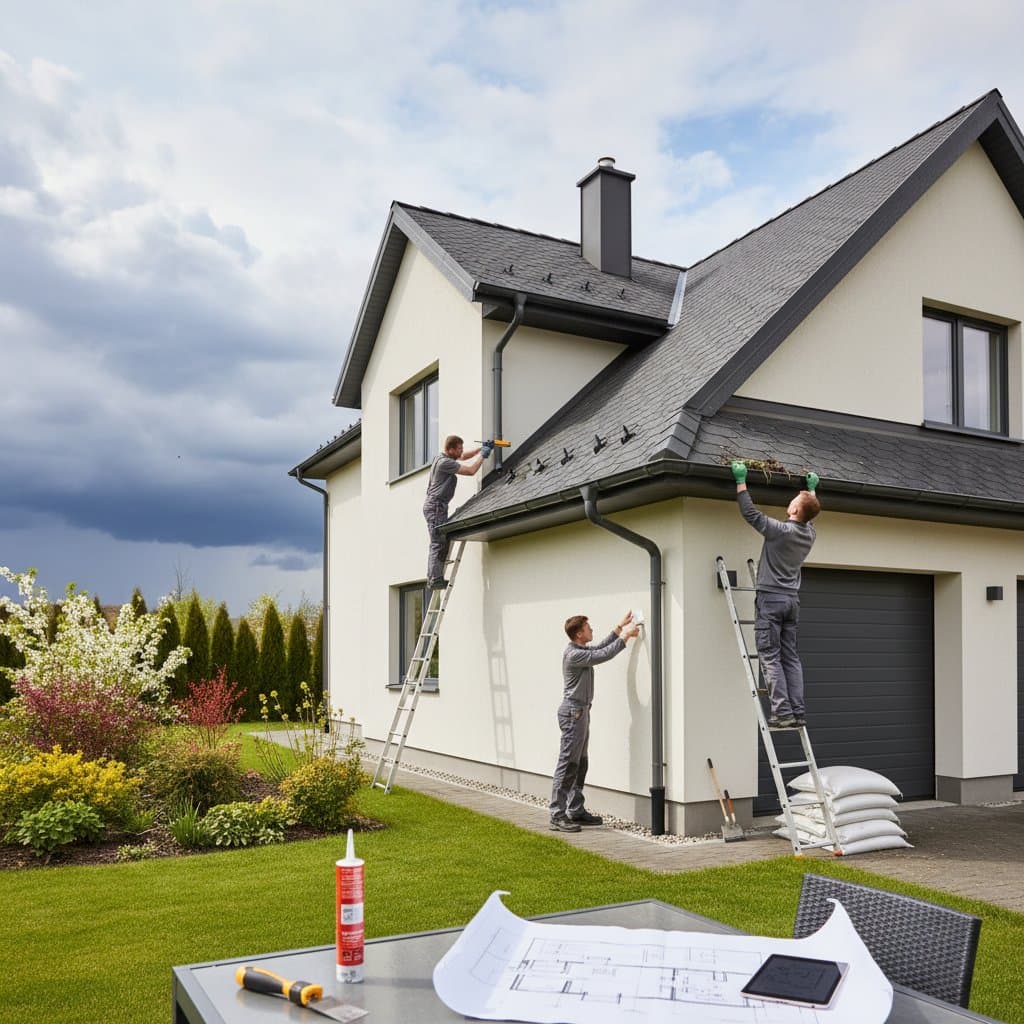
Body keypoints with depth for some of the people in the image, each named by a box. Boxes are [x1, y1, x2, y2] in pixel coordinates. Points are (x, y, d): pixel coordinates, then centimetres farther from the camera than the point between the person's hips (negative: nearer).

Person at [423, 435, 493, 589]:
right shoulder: (445, 462, -16)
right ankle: (435, 580, -16)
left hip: (436, 505, 10)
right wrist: (482, 455, -2)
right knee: (438, 543, -13)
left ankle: (433, 578, 8)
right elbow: (471, 471, -15)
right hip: (435, 505, -10)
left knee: (444, 541, 9)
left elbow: (463, 457, 30)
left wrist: (481, 448, 21)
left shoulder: (441, 457, 15)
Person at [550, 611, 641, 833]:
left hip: (580, 711, 11)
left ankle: (576, 811, 19)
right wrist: (625, 635, -9)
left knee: (580, 764, 13)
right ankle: (558, 816, -10)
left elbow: (599, 648, 26)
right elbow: (604, 655, -19)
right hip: (573, 711, -11)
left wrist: (620, 627, 24)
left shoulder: (581, 651, 13)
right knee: (567, 764, -10)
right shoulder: (574, 654, -18)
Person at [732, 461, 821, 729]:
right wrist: (812, 488, 43)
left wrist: (741, 480, -3)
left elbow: (750, 512, -10)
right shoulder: (809, 533, 6)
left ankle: (782, 712, -10)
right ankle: (798, 712, 5)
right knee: (790, 657, 8)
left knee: (770, 657, -6)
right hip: (792, 600, 7)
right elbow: (810, 513, 29)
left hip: (771, 598, -7)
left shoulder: (780, 530, -14)